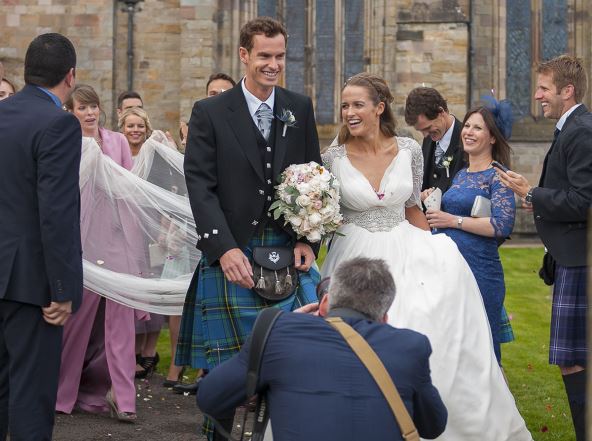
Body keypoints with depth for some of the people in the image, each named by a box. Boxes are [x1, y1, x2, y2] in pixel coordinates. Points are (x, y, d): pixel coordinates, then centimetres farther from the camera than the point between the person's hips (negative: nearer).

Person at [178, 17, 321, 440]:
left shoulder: (300, 109, 10)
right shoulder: (209, 113, 0)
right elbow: (200, 186, -6)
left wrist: (309, 240, -2)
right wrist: (224, 249, -17)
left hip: (289, 251, 2)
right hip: (231, 255, -2)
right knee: (227, 366, 2)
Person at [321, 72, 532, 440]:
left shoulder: (409, 150, 0)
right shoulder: (334, 158, -5)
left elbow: (413, 208, 11)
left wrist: (434, 253, 7)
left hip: (404, 254, 2)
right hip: (356, 258, -2)